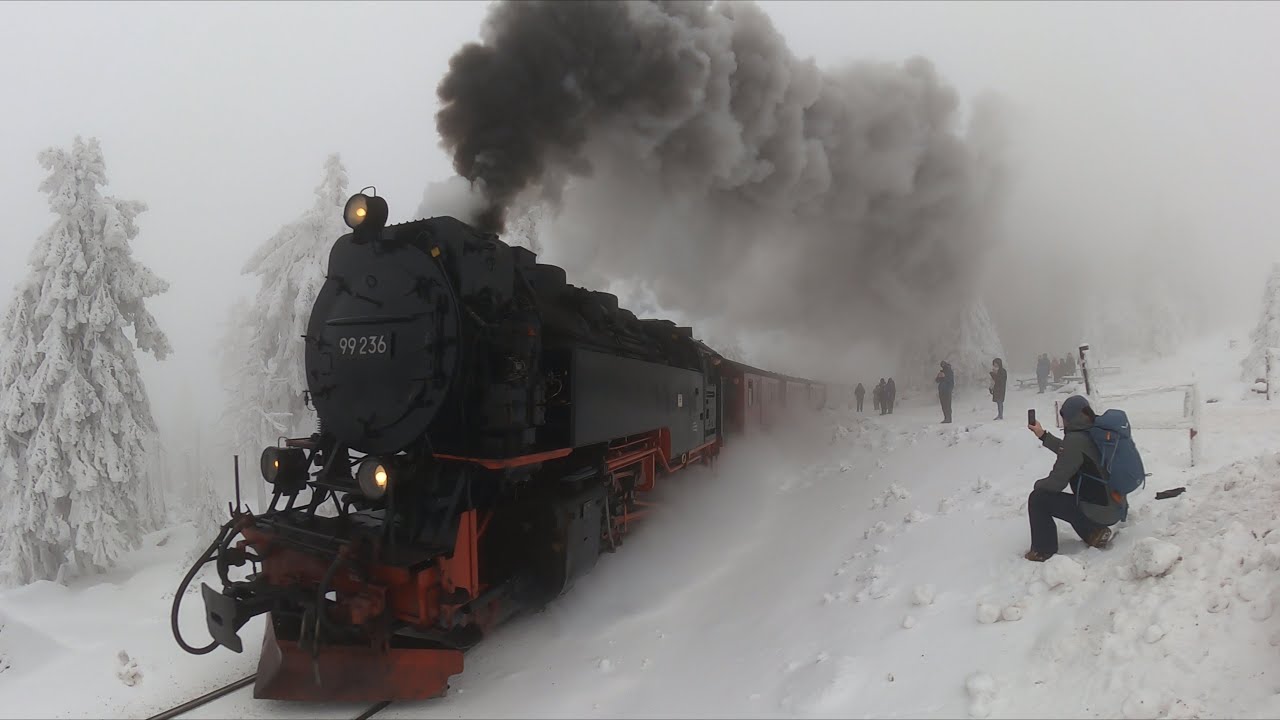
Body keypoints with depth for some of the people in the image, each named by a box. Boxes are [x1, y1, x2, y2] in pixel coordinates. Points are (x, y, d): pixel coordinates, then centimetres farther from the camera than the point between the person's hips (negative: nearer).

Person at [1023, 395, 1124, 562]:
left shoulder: (1075, 439, -21)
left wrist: (1038, 484, 3)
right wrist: (1043, 435, 28)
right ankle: (1094, 531, 19)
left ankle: (1043, 551, 4)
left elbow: (1057, 481, -17)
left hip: (1099, 512, -9)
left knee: (1037, 499, -5)